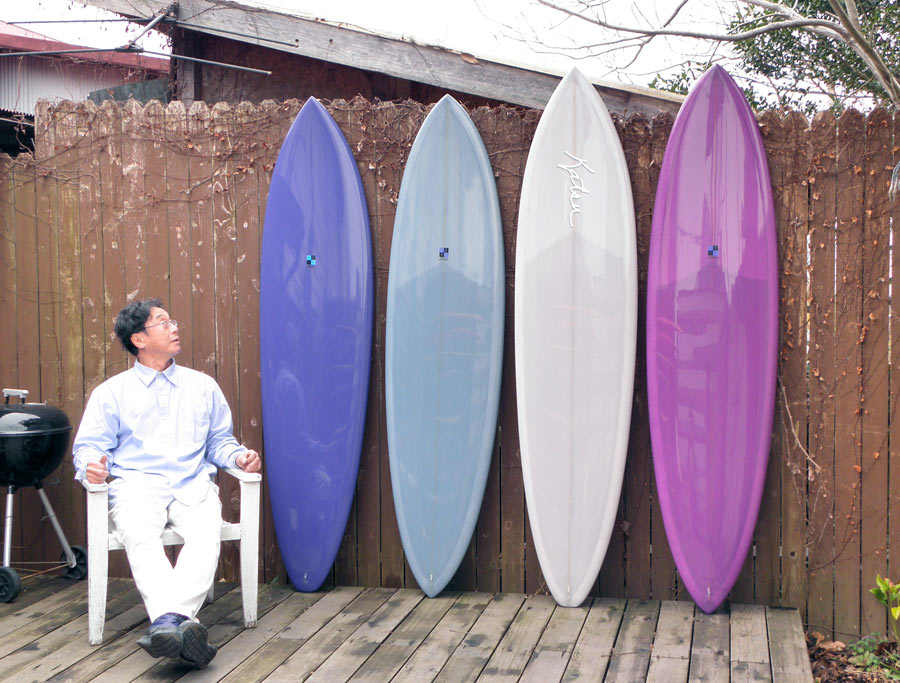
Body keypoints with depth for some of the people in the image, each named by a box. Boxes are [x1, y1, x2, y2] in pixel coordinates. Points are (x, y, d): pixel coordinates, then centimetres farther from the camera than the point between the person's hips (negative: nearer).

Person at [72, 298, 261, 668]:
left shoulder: (203, 385, 25)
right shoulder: (111, 392, 18)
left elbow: (219, 440, 25)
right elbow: (88, 445, 12)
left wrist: (238, 456, 3)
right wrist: (92, 465, -11)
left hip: (193, 484, 2)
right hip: (136, 483, -1)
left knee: (205, 533, -34)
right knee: (139, 536, -36)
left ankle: (168, 620, -51)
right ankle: (180, 623, -54)